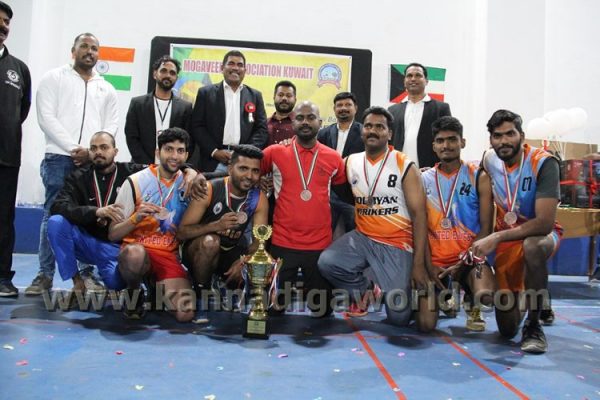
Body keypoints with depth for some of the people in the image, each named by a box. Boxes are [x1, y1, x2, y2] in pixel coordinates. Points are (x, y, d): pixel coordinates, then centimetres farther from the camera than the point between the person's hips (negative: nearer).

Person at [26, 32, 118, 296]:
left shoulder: (106, 89, 18)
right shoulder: (54, 78, 10)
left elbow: (111, 125, 10)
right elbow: (47, 118, -1)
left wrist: (90, 151, -7)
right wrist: (74, 148, -10)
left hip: (93, 161, 2)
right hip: (59, 158, -2)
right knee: (53, 215, -2)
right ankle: (45, 275, 3)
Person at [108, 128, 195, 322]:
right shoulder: (136, 182, -5)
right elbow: (113, 234, -3)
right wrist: (136, 218, -22)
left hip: (169, 255, 2)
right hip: (137, 250, -2)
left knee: (185, 314, -19)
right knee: (133, 253, -40)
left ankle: (158, 286, 15)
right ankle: (134, 293, -5)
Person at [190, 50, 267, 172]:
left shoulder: (255, 96, 13)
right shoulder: (206, 93, 8)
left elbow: (261, 129, 9)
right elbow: (197, 126, 4)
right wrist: (214, 151, -7)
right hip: (214, 163, -1)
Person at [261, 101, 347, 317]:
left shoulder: (333, 158, 3)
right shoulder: (274, 153, -2)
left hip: (321, 244, 1)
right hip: (282, 243, -1)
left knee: (322, 309, 10)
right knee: (276, 305, 8)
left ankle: (309, 288, 39)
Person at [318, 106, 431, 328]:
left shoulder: (405, 166, -8)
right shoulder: (350, 163, 2)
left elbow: (419, 214, -10)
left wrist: (419, 263, -14)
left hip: (397, 245, -3)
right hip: (362, 238, 3)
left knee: (399, 317, -8)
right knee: (326, 262, -26)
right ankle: (364, 290, 6)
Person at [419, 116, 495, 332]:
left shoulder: (479, 177, -2)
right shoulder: (424, 180, 3)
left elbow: (486, 229, -5)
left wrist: (464, 262, -13)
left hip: (469, 257, -1)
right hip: (436, 259, 2)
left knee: (486, 295, -33)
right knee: (427, 324, -11)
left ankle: (472, 305, 8)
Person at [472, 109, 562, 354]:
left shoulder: (543, 163, -22)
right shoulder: (488, 160, -9)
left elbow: (545, 223, -29)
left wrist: (496, 238, -32)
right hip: (505, 237, 3)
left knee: (533, 246, -43)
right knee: (507, 329, 1)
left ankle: (533, 325, -21)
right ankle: (521, 295, 37)